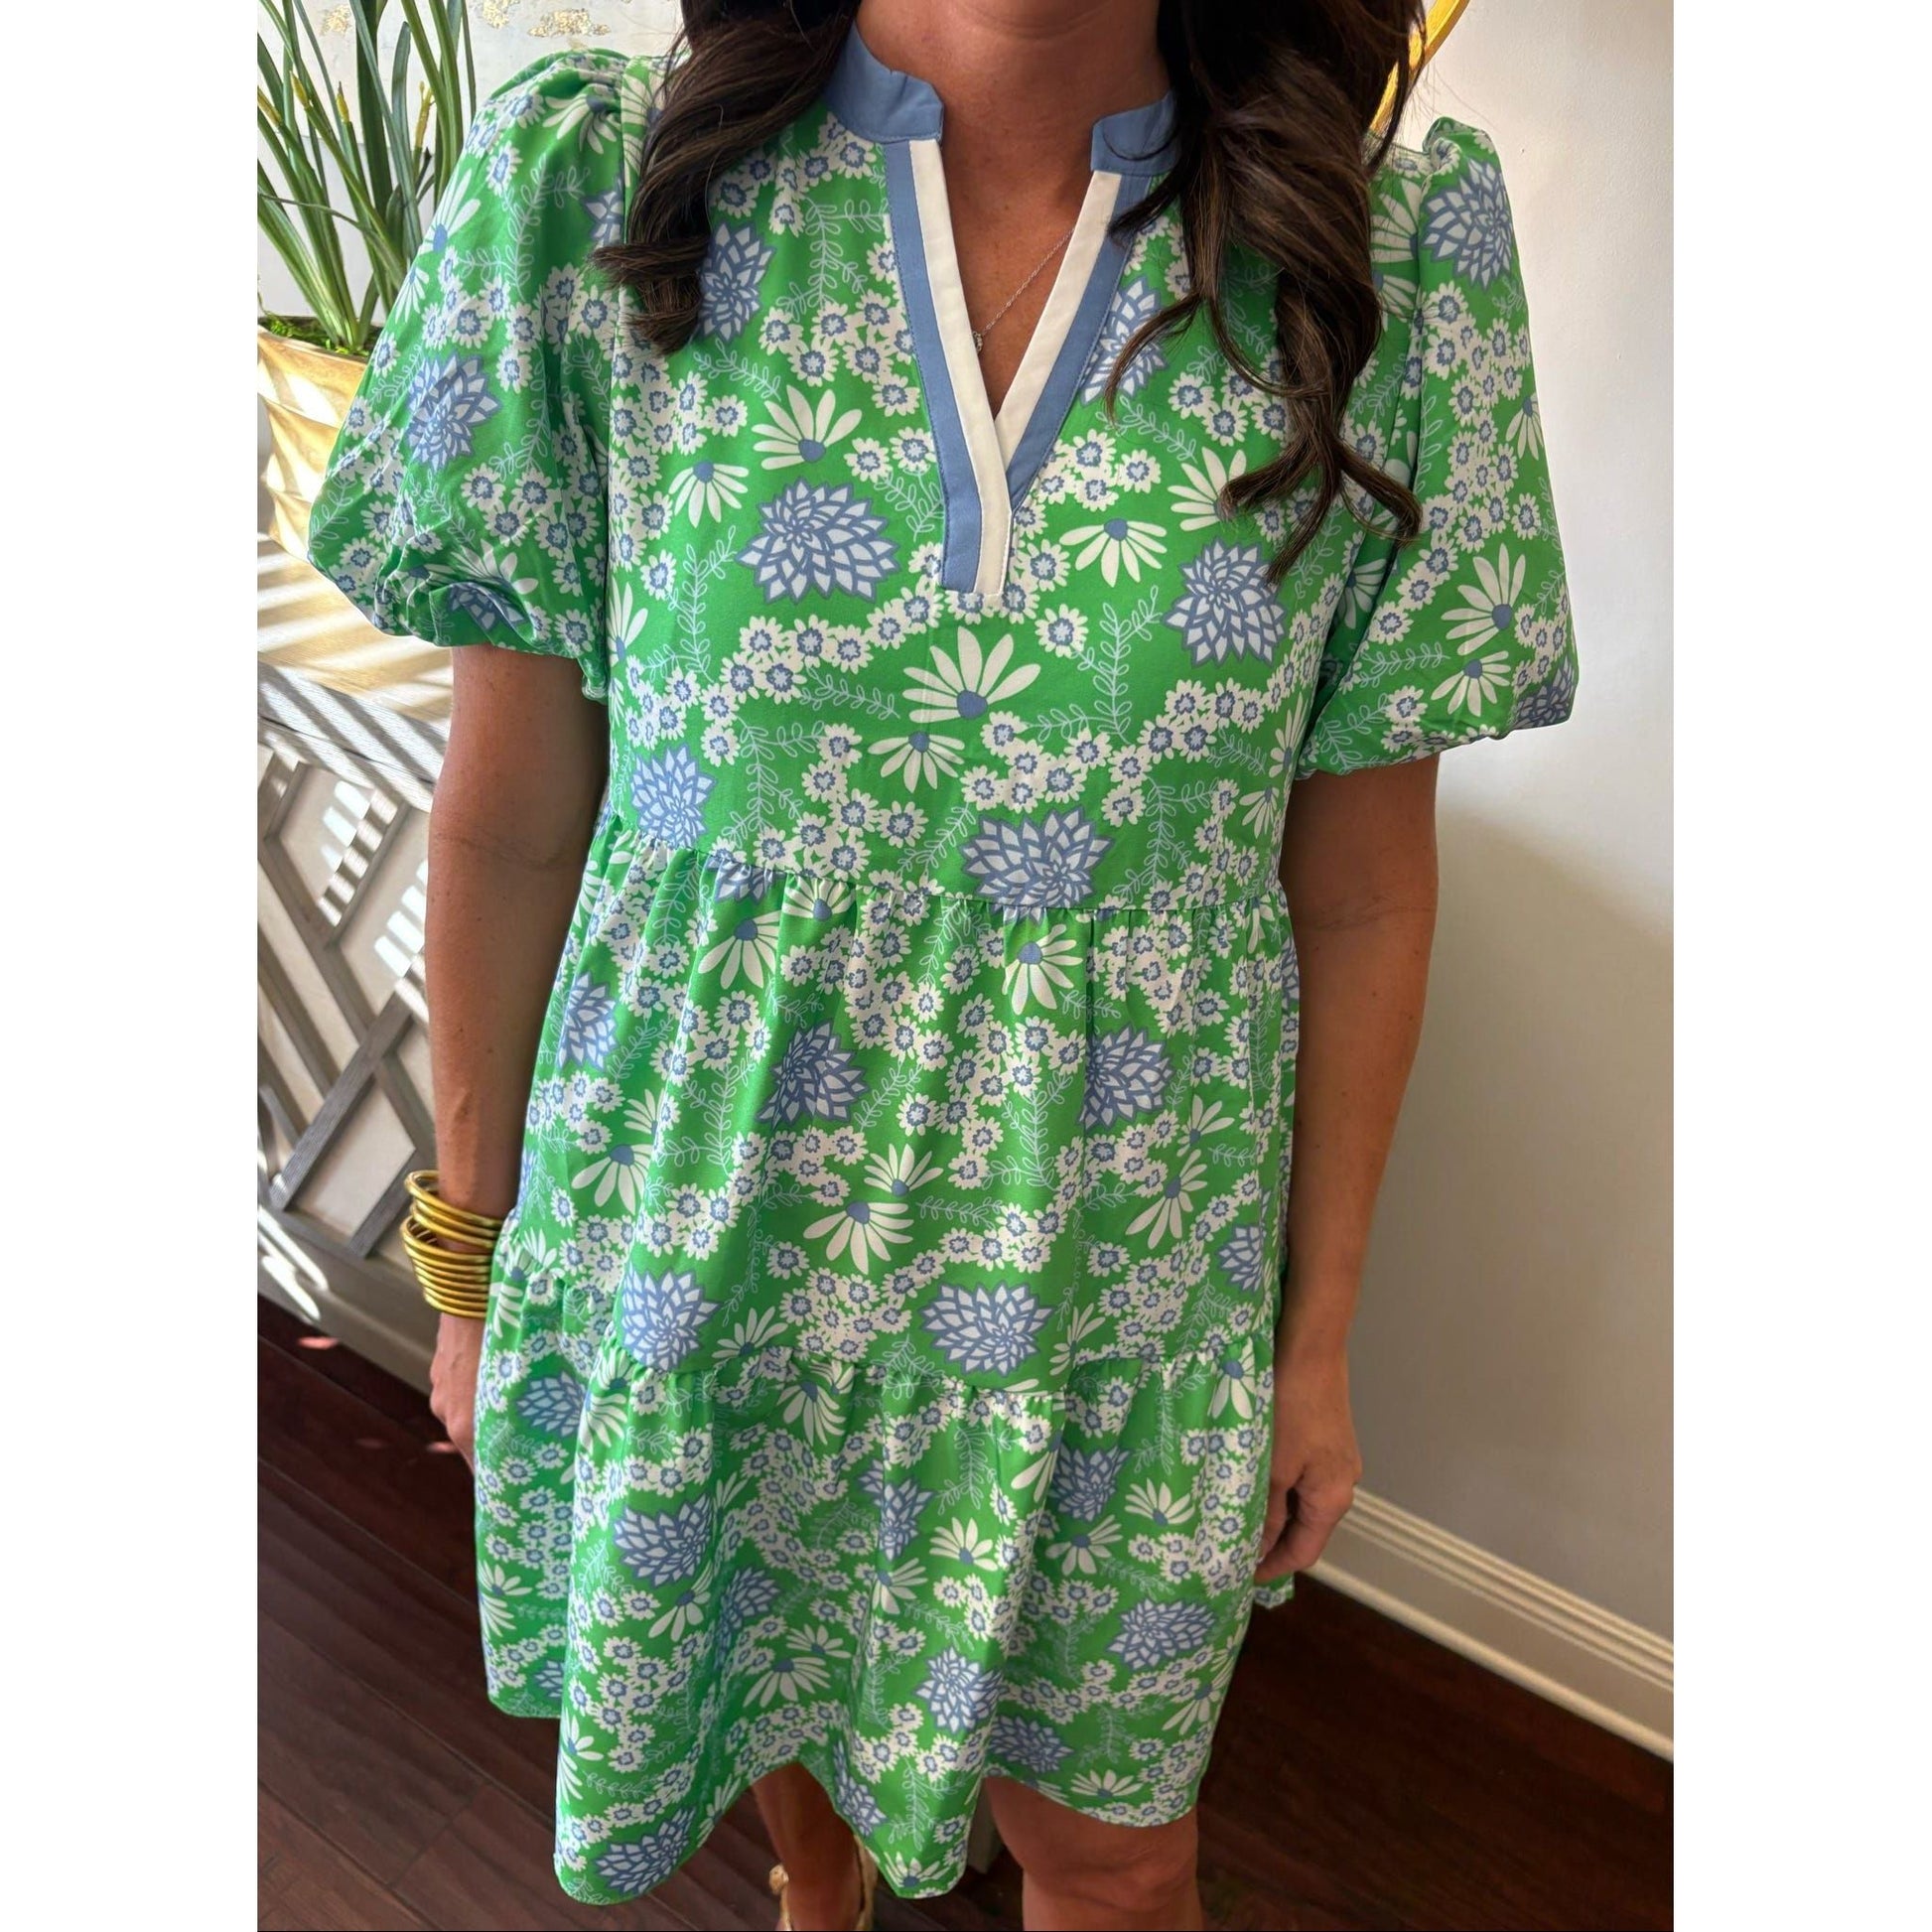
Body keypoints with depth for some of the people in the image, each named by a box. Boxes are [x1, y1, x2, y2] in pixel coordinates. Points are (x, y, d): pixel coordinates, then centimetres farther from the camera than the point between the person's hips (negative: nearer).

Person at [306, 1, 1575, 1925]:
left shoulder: (1406, 253, -11)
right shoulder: (587, 179, -12)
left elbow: (1359, 891, -4)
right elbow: (509, 821, -6)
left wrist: (1319, 1337, 4)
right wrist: (481, 1266, 3)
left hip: (1119, 1293, 0)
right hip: (699, 1247, 1)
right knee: (758, 1660, 29)